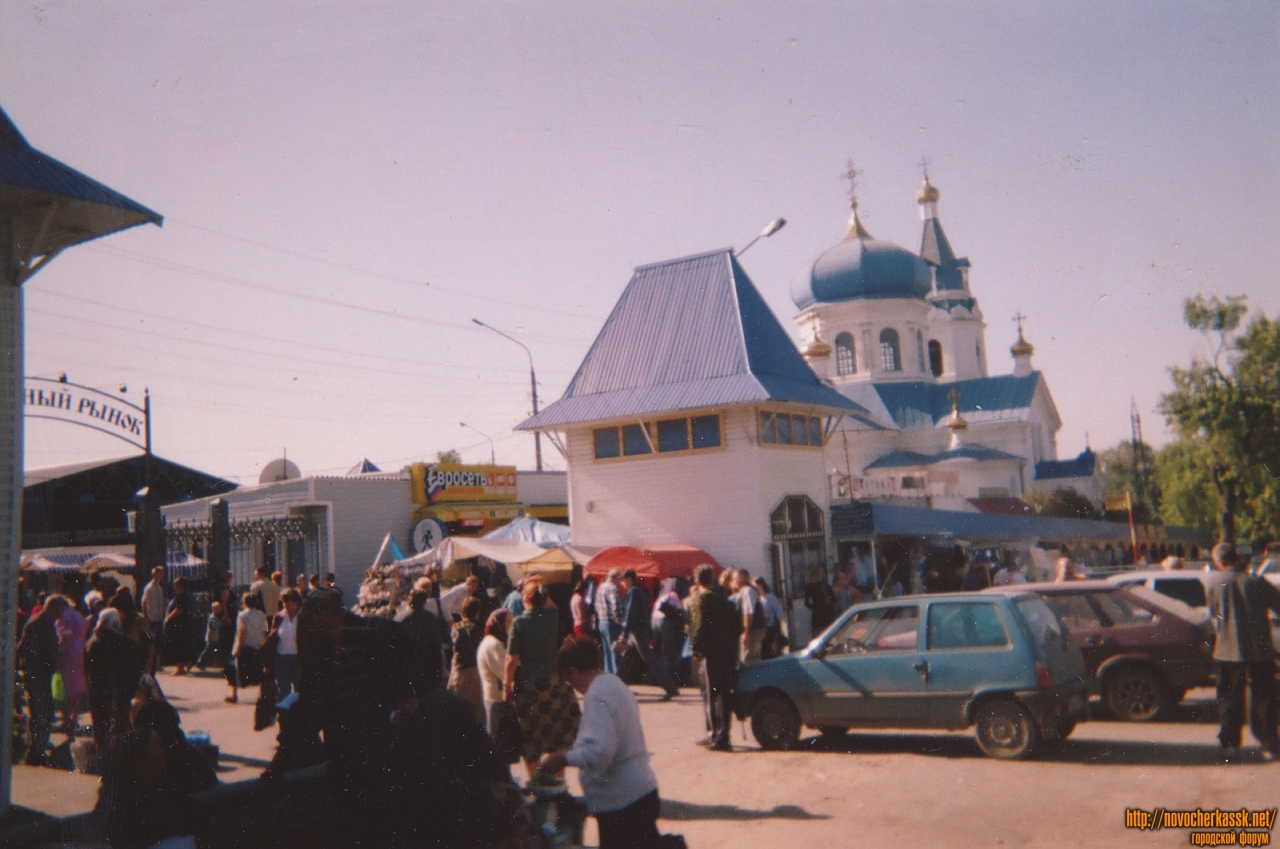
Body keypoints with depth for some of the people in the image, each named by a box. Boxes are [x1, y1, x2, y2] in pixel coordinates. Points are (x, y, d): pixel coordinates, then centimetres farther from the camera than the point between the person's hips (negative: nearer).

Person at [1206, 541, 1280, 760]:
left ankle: (1228, 742, 19)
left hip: (1228, 651, 0)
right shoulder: (1257, 583, -7)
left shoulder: (1217, 587, -4)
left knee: (1229, 699, 13)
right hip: (1259, 651, 0)